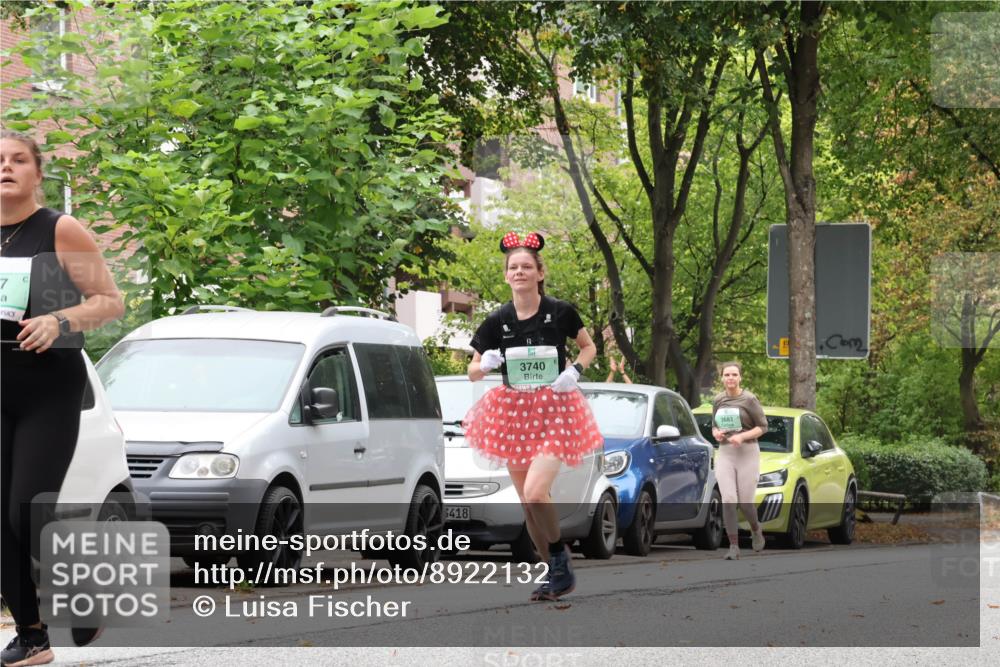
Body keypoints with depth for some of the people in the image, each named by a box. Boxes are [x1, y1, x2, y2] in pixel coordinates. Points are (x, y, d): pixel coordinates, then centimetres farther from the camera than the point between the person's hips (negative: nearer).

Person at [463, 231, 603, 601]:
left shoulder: (559, 312, -6)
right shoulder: (497, 321, -1)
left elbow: (589, 347, 10)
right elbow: (472, 372, 7)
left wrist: (575, 370, -10)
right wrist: (486, 364, -16)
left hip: (555, 409, -4)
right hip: (514, 412, 4)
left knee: (535, 492, -21)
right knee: (527, 502, 7)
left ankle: (560, 557, 0)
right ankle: (556, 574, 21)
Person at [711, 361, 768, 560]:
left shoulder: (749, 399, -5)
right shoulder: (718, 401, 8)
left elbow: (763, 426, -3)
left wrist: (742, 436, -18)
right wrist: (716, 433, -4)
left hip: (747, 453, -3)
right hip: (725, 454, 3)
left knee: (745, 502, 0)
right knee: (728, 500, -11)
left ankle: (756, 530, 33)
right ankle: (734, 547, -8)